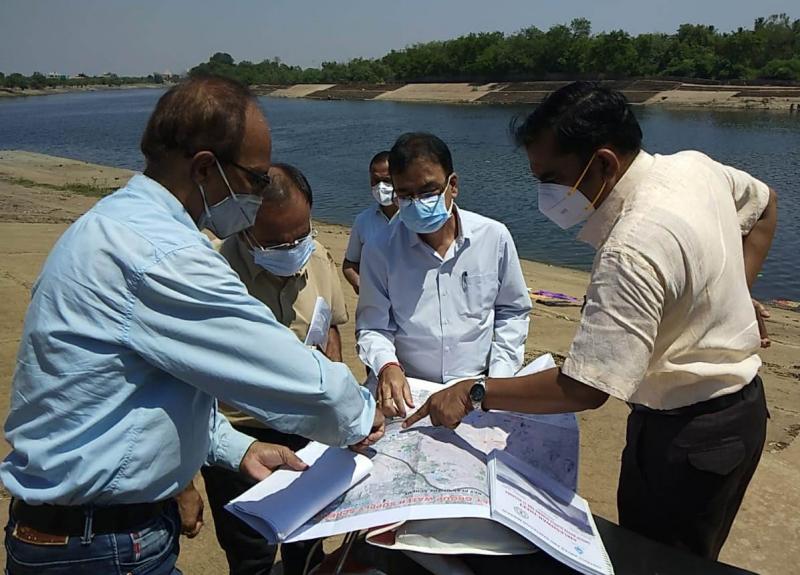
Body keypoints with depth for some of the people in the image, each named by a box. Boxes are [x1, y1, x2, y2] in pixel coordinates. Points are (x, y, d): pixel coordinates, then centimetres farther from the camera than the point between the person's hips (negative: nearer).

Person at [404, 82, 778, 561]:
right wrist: (731, 293, 10)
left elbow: (583, 389, -33)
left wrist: (474, 394, -23)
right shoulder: (695, 165, -4)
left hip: (686, 436, -9)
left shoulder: (636, 248, -34)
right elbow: (765, 206, 17)